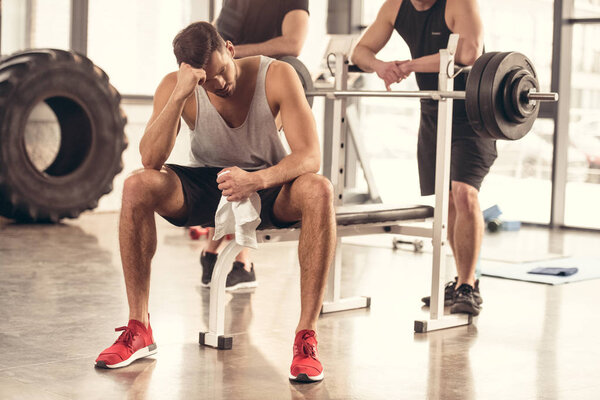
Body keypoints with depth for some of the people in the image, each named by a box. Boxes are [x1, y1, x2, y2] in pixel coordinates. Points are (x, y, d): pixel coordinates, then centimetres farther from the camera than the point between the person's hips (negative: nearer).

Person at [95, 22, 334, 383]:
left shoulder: (277, 76, -18)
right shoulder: (175, 86, -14)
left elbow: (311, 155, -25)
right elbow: (151, 160, -25)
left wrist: (257, 180, -43)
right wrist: (179, 96, -37)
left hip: (269, 183, -1)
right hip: (206, 187, 2)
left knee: (319, 190, -35)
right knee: (137, 186, -27)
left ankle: (306, 337, -31)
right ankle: (139, 330, -19)